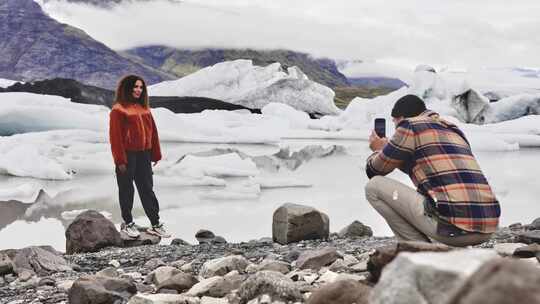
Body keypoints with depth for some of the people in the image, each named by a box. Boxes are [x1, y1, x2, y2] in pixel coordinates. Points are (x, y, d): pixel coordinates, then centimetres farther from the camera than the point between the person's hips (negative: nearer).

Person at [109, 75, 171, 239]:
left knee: (147, 189, 9)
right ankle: (127, 223, 19)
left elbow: (152, 131, 13)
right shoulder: (118, 109, -8)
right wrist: (120, 160, -15)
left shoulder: (144, 108, 11)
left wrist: (156, 154, 11)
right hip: (127, 156, -6)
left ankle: (155, 224, 14)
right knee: (127, 190, 7)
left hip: (144, 155, 6)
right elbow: (115, 136, -12)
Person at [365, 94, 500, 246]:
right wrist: (388, 149, 46)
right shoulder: (454, 131, 25)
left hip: (453, 226, -8)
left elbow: (374, 171, 12)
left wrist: (378, 150, 35)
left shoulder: (410, 126, 3)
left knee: (374, 186, 6)